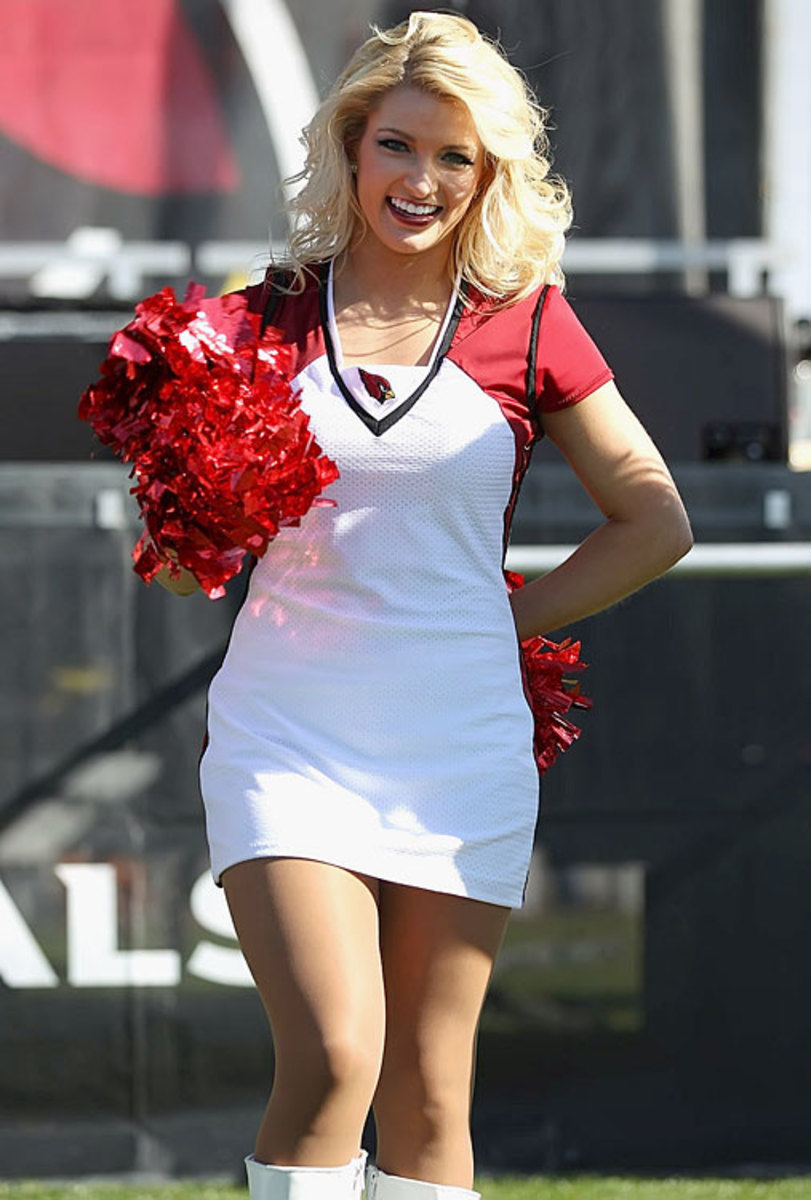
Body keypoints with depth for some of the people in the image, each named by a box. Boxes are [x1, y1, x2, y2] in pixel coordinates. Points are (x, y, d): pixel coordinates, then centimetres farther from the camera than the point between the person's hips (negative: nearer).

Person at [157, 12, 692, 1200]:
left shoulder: (527, 326, 4)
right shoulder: (270, 316, 4)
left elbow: (655, 523, 11)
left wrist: (517, 616, 3)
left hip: (461, 737, 1)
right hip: (289, 731, -1)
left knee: (429, 1090, 3)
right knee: (331, 1056, -18)